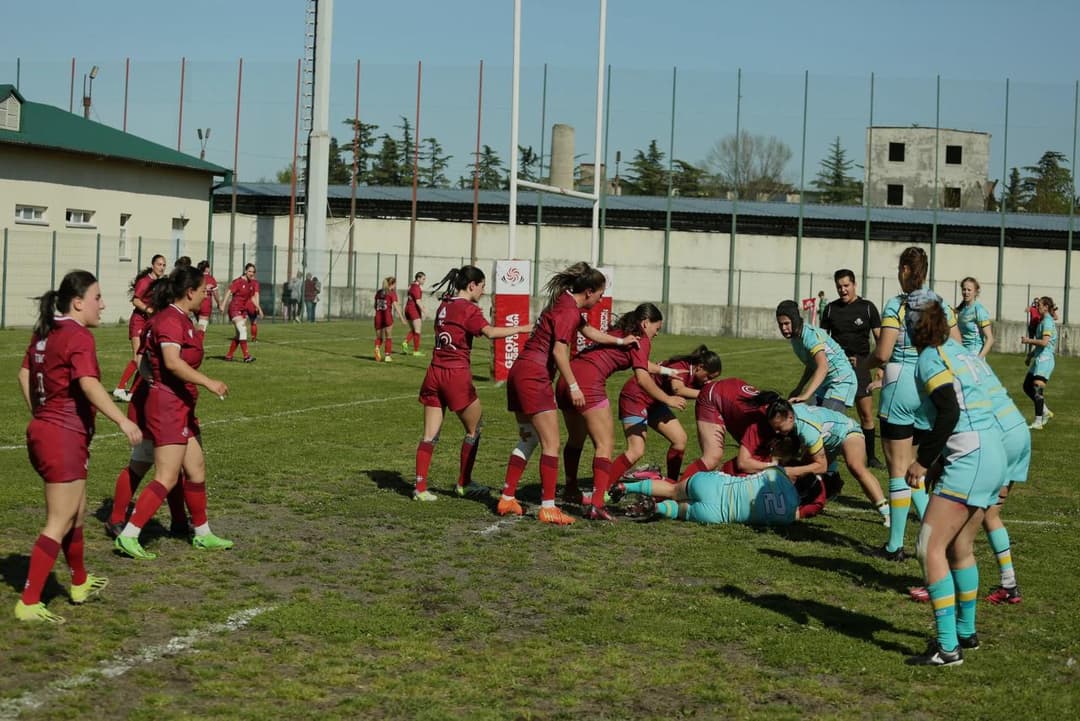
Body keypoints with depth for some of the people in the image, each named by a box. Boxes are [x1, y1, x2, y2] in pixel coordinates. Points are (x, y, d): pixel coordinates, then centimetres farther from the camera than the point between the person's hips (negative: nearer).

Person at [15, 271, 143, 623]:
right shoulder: (79, 336, -17)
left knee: (77, 512, 24)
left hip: (42, 431, 10)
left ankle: (80, 583, 40)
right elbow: (89, 385, -30)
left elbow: (24, 376, 19)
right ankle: (28, 603, -4)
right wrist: (123, 421, -35)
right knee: (59, 524, -4)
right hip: (65, 438, -10)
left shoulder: (44, 333, 10)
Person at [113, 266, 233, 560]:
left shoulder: (181, 319, 15)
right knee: (167, 478, -11)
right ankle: (128, 536, -8)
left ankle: (202, 534, 28)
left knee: (196, 469, 17)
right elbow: (172, 362, -31)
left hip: (181, 406, 11)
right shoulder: (171, 320, -17)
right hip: (168, 405, -11)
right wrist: (208, 382, -34)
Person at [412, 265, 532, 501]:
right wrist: (523, 328, -24)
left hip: (435, 373, 7)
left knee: (430, 434, 5)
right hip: (457, 375, -6)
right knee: (474, 428, 13)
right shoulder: (469, 309, -10)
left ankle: (420, 487, -1)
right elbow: (490, 332, -25)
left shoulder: (444, 306, 12)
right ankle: (464, 483, 18)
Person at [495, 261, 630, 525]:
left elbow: (588, 331, 34)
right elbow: (559, 350, -21)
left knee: (527, 440, 17)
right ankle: (548, 507, -5)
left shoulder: (566, 304, 18)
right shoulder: (569, 310, -12)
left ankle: (507, 499, 18)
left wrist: (620, 341, 40)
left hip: (520, 373, 10)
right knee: (551, 444, -5)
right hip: (534, 376, -10)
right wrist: (573, 386, -17)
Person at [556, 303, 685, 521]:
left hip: (566, 380, 9)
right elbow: (642, 379, -9)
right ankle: (596, 505, -20)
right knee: (605, 444, -8)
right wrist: (668, 400, 1)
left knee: (576, 439, 27)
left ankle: (570, 490, 45)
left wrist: (667, 371, 50)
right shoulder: (641, 340, 2)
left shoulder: (619, 332, 27)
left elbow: (640, 364, 42)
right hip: (588, 384, -9)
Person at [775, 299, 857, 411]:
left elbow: (823, 367, -40)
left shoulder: (810, 335, -25)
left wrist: (805, 395, -49)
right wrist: (799, 389, 14)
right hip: (824, 382, 9)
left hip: (841, 380, -9)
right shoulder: (795, 338, 3)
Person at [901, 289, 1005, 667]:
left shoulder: (931, 359, -8)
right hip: (994, 458, 9)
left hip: (968, 462, -9)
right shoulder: (960, 352, 18)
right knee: (960, 547, 22)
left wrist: (923, 461, -13)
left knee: (930, 548, -9)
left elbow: (949, 413, -19)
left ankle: (948, 647, -12)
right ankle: (966, 631, 35)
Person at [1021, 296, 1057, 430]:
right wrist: (1030, 341, 14)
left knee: (1038, 388, -13)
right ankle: (1045, 411, 22)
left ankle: (1038, 422, -13)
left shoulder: (1047, 322, -13)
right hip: (1038, 359, 11)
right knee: (1027, 387, 13)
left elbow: (1044, 342, -22)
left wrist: (1029, 340, -10)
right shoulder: (1045, 321, 18)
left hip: (1044, 359, -11)